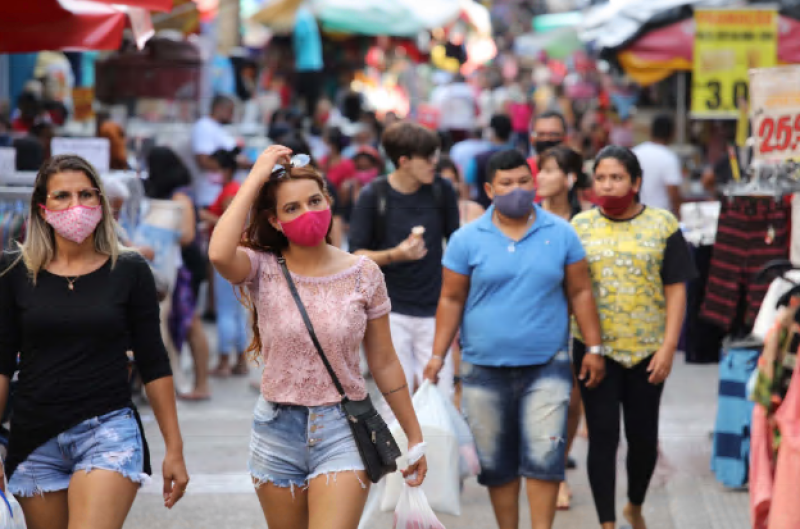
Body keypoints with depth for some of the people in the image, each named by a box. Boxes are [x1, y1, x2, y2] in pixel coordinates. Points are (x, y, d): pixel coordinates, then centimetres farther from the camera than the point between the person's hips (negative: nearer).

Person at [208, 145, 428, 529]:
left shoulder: (363, 275, -1)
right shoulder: (263, 270, -4)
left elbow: (384, 363, 6)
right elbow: (220, 254, -29)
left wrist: (414, 436, 9)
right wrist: (256, 177, -19)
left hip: (341, 430, -1)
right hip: (277, 430, 1)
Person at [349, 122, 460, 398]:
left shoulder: (442, 190, 2)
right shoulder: (373, 196, -6)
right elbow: (356, 255, -4)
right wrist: (396, 255, -21)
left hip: (433, 311, 2)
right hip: (391, 311, -2)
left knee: (441, 395, 0)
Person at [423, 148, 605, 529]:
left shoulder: (561, 234, 3)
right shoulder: (467, 239, 1)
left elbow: (580, 292, 8)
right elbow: (452, 300, 4)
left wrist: (594, 348, 5)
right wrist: (437, 356, 0)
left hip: (547, 367, -1)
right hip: (485, 368, 1)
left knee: (544, 453, -11)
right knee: (495, 462, 8)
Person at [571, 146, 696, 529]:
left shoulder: (662, 225, 1)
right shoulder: (580, 226, 3)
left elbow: (675, 290, 0)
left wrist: (668, 348, -8)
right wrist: (585, 345, -2)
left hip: (647, 351, 0)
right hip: (596, 350, 0)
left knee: (643, 437, 8)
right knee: (603, 436, -3)